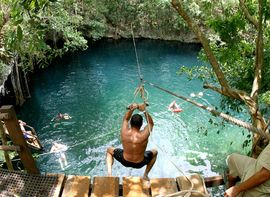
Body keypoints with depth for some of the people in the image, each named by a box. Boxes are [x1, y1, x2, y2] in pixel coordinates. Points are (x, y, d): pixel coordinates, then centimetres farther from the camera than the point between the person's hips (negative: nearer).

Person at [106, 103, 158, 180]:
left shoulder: (124, 132, -25)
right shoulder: (144, 135, -29)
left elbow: (125, 119, -4)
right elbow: (151, 123, -8)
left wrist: (131, 109, -20)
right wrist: (144, 111, -20)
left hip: (125, 161, 1)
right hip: (139, 163, 0)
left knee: (109, 150, 26)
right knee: (154, 152, 28)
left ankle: (109, 173, 6)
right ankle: (145, 175, 24)